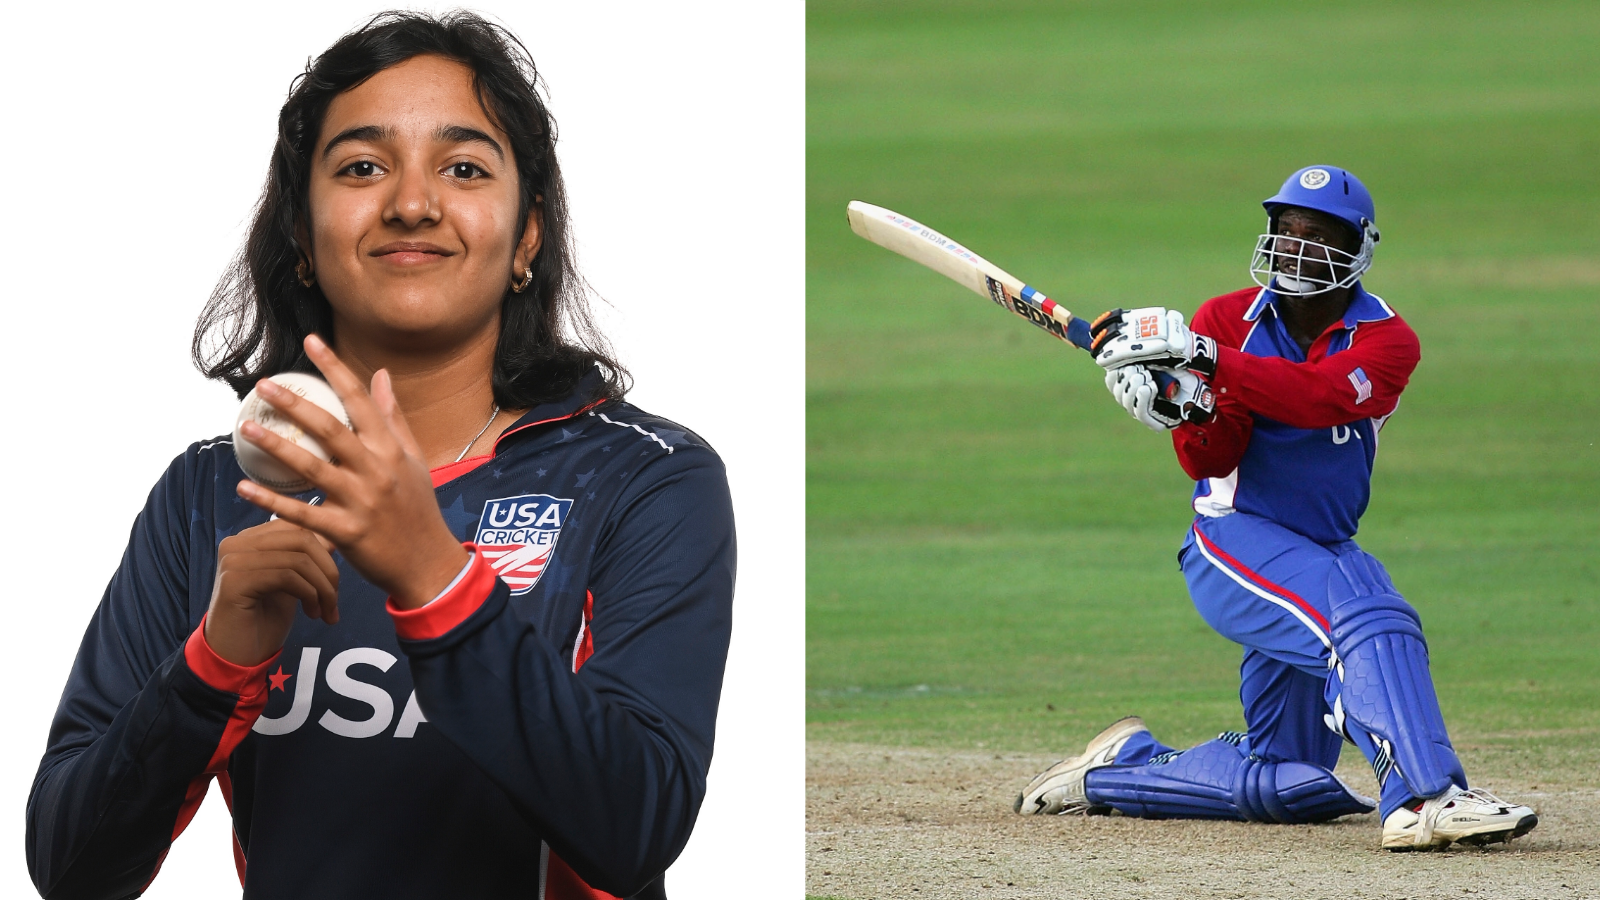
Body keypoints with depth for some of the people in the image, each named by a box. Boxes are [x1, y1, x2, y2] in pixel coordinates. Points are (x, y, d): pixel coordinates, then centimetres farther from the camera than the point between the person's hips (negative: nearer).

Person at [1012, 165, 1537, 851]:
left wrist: (1202, 359, -36)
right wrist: (1183, 401, -32)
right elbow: (1206, 461, -10)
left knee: (1286, 784, 9)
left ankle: (1120, 768, 28)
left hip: (1323, 550, 4)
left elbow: (1323, 396, -27)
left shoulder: (1386, 340, -4)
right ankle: (1424, 799, -45)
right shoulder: (1228, 320, -2)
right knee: (1368, 617, -33)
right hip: (1237, 538, -4)